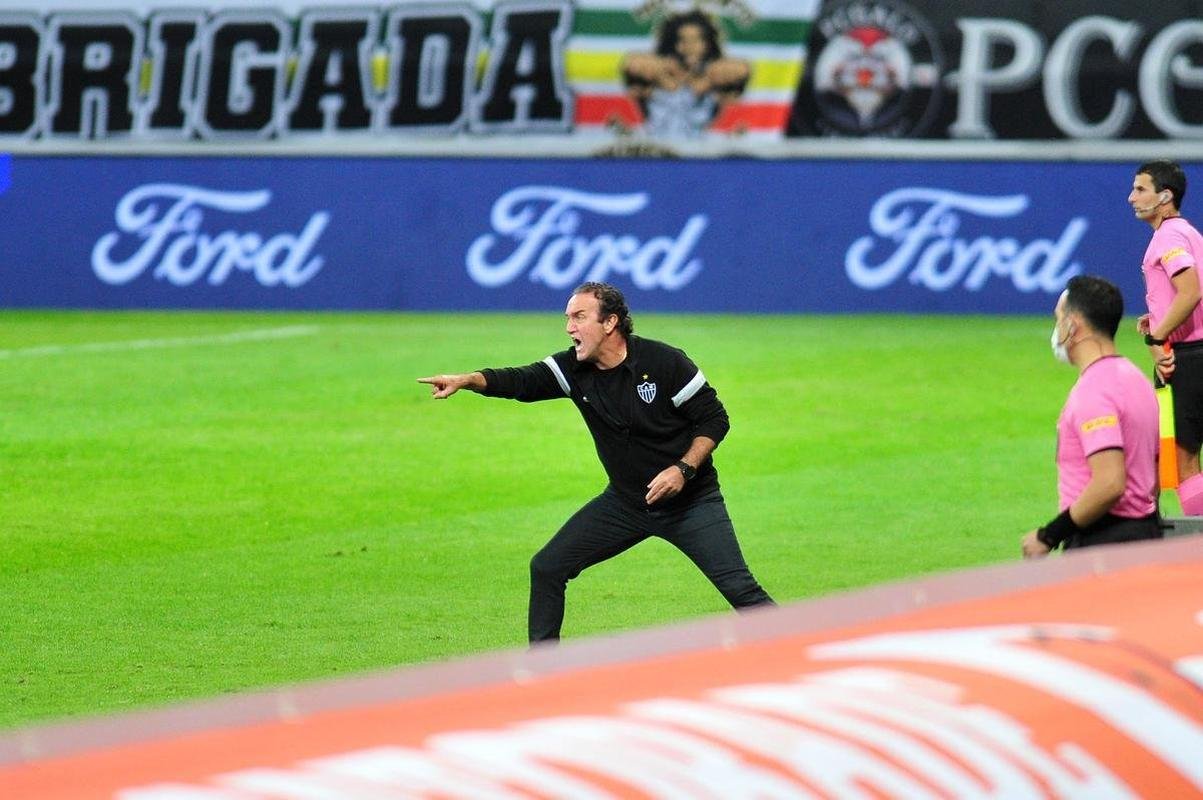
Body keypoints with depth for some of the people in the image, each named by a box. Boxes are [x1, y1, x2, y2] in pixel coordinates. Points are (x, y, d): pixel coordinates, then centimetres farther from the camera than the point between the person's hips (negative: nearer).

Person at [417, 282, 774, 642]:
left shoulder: (664, 362, -16)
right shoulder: (574, 369, -5)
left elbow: (715, 418, -11)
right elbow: (523, 381, -18)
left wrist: (684, 469, -23)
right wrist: (467, 380, -34)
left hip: (690, 500, -5)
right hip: (625, 502, 5)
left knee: (739, 589, -15)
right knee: (546, 569, 0)